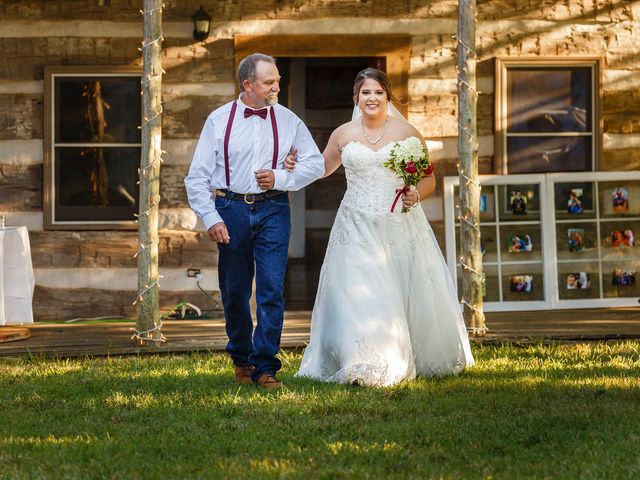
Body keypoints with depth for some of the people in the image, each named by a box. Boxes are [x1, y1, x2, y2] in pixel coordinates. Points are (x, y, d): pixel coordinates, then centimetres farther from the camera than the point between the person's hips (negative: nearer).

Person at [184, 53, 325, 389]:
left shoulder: (288, 121, 5)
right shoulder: (219, 121, 1)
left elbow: (316, 163, 9)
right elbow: (197, 177, 0)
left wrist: (281, 178, -7)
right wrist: (211, 219, -9)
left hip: (272, 210, 0)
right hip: (231, 210, 0)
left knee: (272, 289, -9)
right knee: (234, 292, 7)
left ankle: (265, 367, -5)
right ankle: (241, 359, 26)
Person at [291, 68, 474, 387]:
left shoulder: (407, 133, 3)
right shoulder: (343, 135, 8)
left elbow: (429, 179, 7)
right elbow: (322, 168, 23)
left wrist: (417, 195, -13)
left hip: (400, 226, -1)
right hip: (357, 229, 1)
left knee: (406, 295, 1)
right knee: (358, 294, -8)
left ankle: (407, 361, 16)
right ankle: (364, 367, -6)